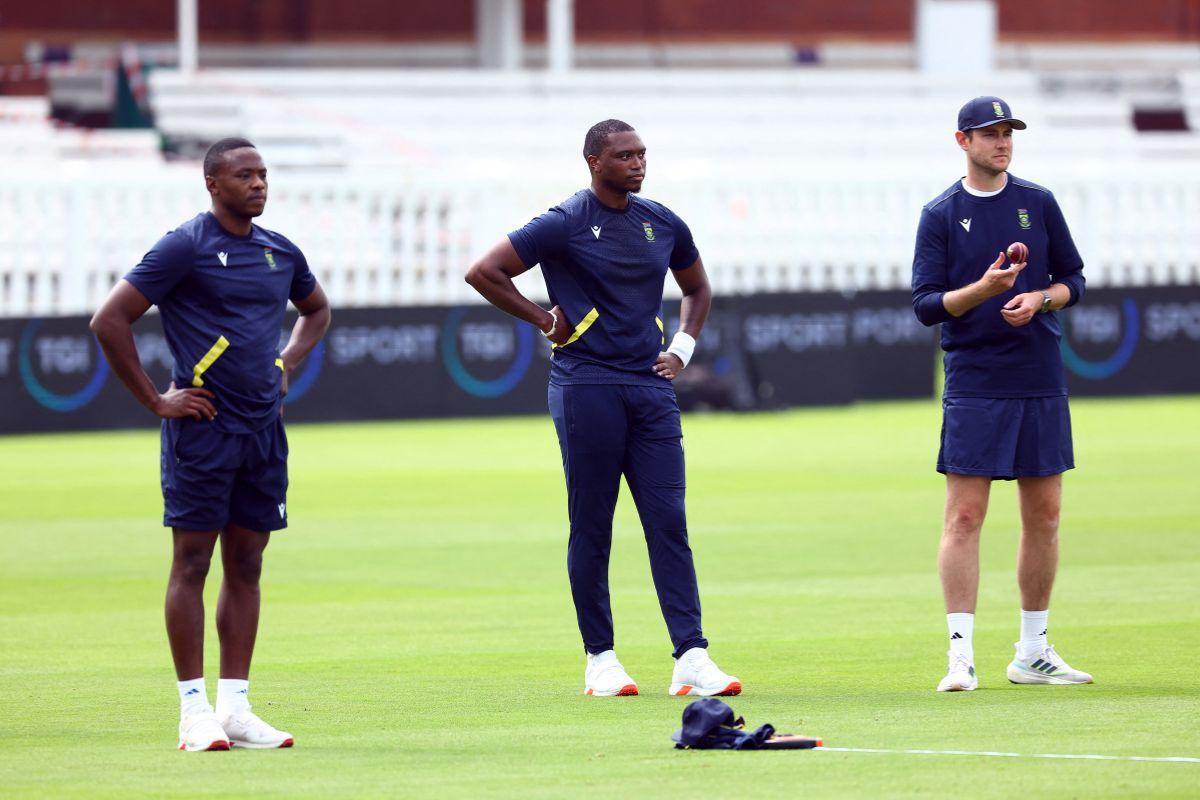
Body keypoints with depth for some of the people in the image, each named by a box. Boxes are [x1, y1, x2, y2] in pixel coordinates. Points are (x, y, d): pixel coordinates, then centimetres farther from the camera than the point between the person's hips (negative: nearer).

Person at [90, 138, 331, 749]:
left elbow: (316, 309, 33)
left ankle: (235, 707, 10)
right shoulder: (185, 247, -8)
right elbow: (109, 321, -11)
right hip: (202, 425, -6)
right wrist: (154, 401, -9)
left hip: (263, 425, 6)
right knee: (192, 562, -4)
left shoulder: (280, 253, 12)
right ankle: (194, 711, -4)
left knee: (245, 566, 7)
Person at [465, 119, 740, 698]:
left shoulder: (663, 224, 11)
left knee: (669, 522, -3)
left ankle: (691, 657, -7)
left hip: (651, 387, 4)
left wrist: (682, 348, 12)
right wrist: (544, 320, -2)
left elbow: (697, 290, 28)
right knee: (591, 527, 0)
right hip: (586, 385, -4)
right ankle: (599, 659, 7)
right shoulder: (564, 225, -5)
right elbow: (484, 273, -6)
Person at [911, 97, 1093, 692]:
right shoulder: (940, 214, 0)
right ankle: (961, 654, -10)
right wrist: (984, 289, -20)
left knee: (1044, 514, 7)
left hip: (1042, 381, 4)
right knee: (964, 515, -9)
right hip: (974, 386, -4)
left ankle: (1033, 652, 17)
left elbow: (1073, 281, 12)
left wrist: (1039, 298, -9)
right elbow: (926, 304, -4)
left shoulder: (1039, 203, 9)